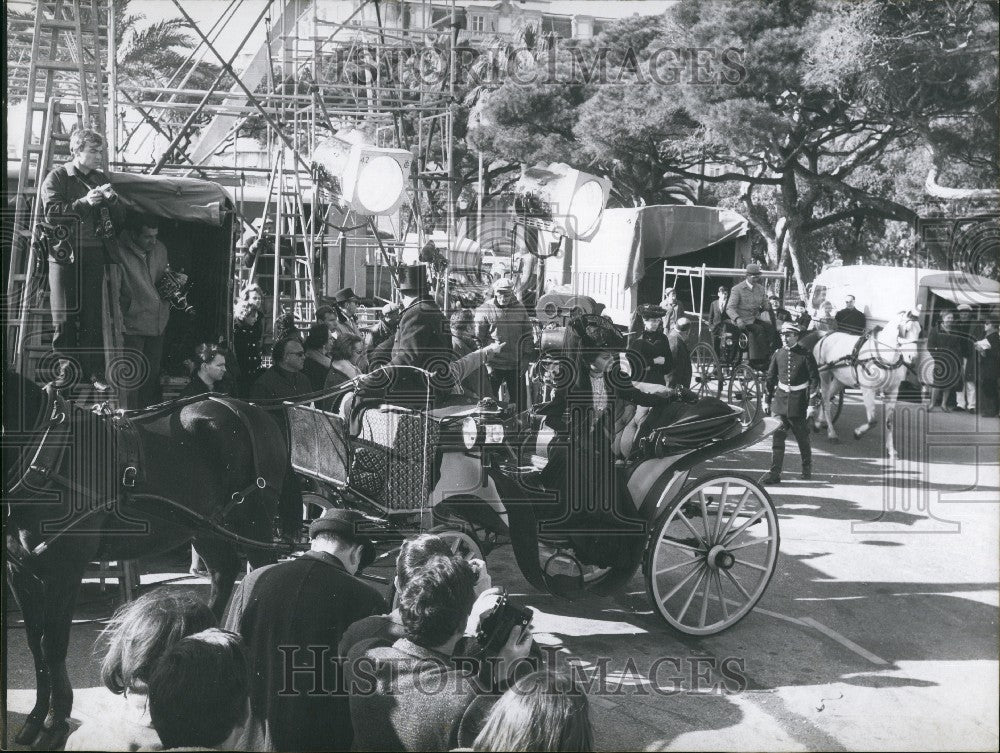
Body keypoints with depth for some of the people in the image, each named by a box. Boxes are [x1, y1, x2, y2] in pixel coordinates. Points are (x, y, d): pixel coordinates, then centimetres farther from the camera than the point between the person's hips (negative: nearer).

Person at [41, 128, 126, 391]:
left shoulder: (102, 179, 15)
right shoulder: (57, 177, 2)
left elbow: (119, 219, 14)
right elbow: (51, 213, -11)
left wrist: (111, 199, -6)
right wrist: (85, 202, -19)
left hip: (95, 255, 3)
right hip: (65, 254, -3)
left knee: (94, 316, 0)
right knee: (64, 317, -1)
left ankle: (94, 371, 3)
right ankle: (64, 367, 10)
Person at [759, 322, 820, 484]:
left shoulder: (806, 355, -7)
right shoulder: (778, 354, 4)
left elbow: (814, 379, -7)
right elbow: (770, 378, 12)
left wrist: (812, 403, -13)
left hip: (798, 402, -3)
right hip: (780, 400, 3)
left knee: (802, 437, 10)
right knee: (777, 436, -6)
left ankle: (807, 469, 31)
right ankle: (775, 473, -6)